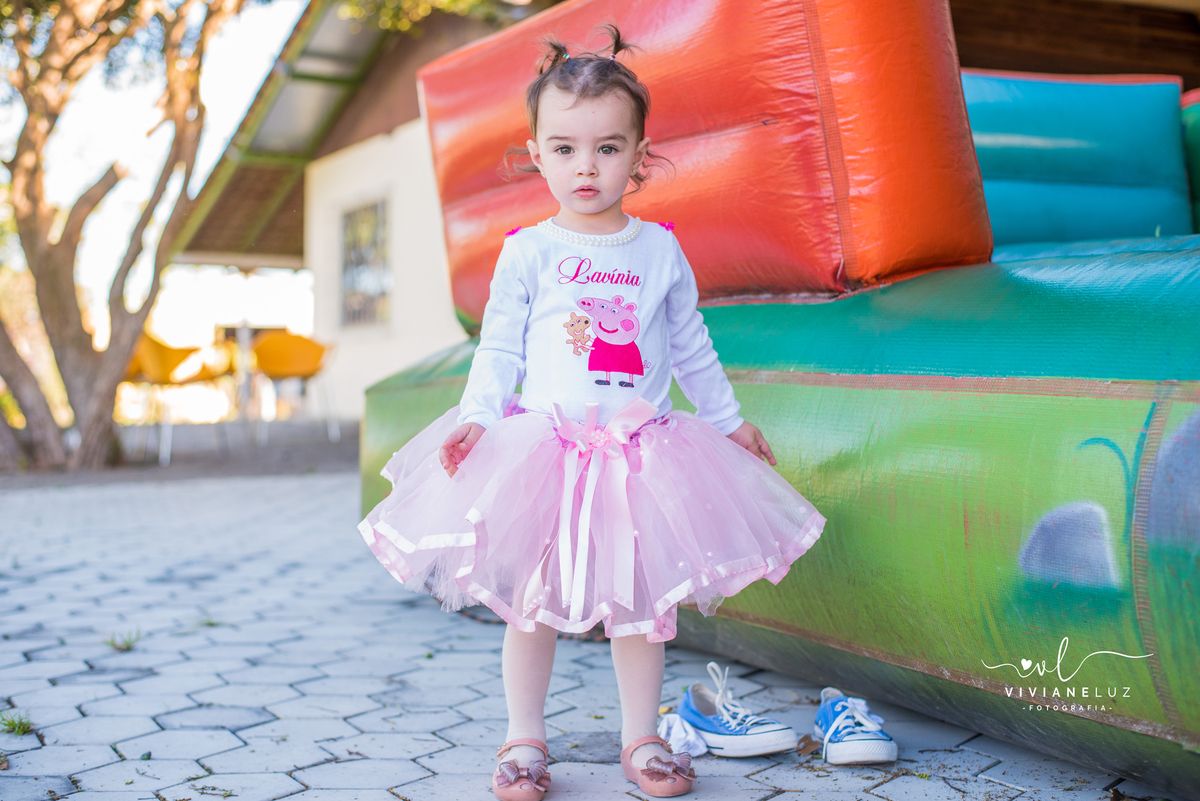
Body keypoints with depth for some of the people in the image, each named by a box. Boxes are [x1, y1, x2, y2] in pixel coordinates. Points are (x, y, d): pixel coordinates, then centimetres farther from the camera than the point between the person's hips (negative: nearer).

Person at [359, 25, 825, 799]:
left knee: (640, 602, 9)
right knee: (530, 600, 5)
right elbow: (499, 348, -1)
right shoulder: (528, 252, -1)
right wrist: (476, 416, -14)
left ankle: (642, 738, 24)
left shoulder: (661, 251, 5)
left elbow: (692, 346, 13)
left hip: (639, 452, 2)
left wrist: (731, 420, 16)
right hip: (543, 446, -1)